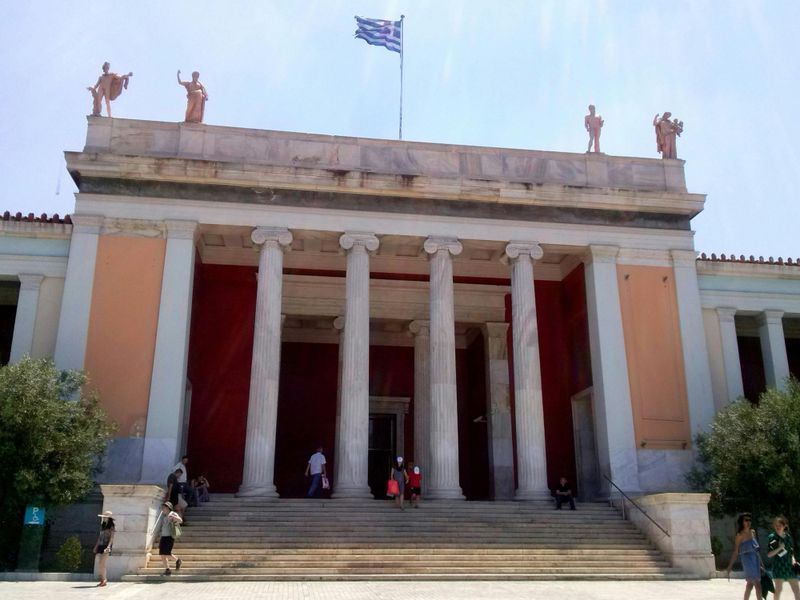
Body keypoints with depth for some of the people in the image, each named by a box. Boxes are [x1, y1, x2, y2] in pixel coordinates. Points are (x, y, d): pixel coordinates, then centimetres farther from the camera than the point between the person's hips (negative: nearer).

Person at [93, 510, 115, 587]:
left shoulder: (111, 527, -5)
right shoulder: (102, 526, 15)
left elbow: (111, 538, -12)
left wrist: (108, 546, -23)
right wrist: (96, 546, 16)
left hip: (106, 546, -7)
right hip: (100, 546, 7)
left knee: (102, 564, -13)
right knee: (99, 565, 6)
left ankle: (104, 580, -8)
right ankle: (102, 580, 13)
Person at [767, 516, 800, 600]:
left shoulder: (788, 537, 7)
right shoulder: (772, 537, -6)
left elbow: (791, 552, 17)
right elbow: (769, 554, -7)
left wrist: (793, 560, -2)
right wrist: (779, 548, -18)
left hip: (789, 566, 4)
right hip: (778, 566, -4)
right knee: (778, 589, -2)